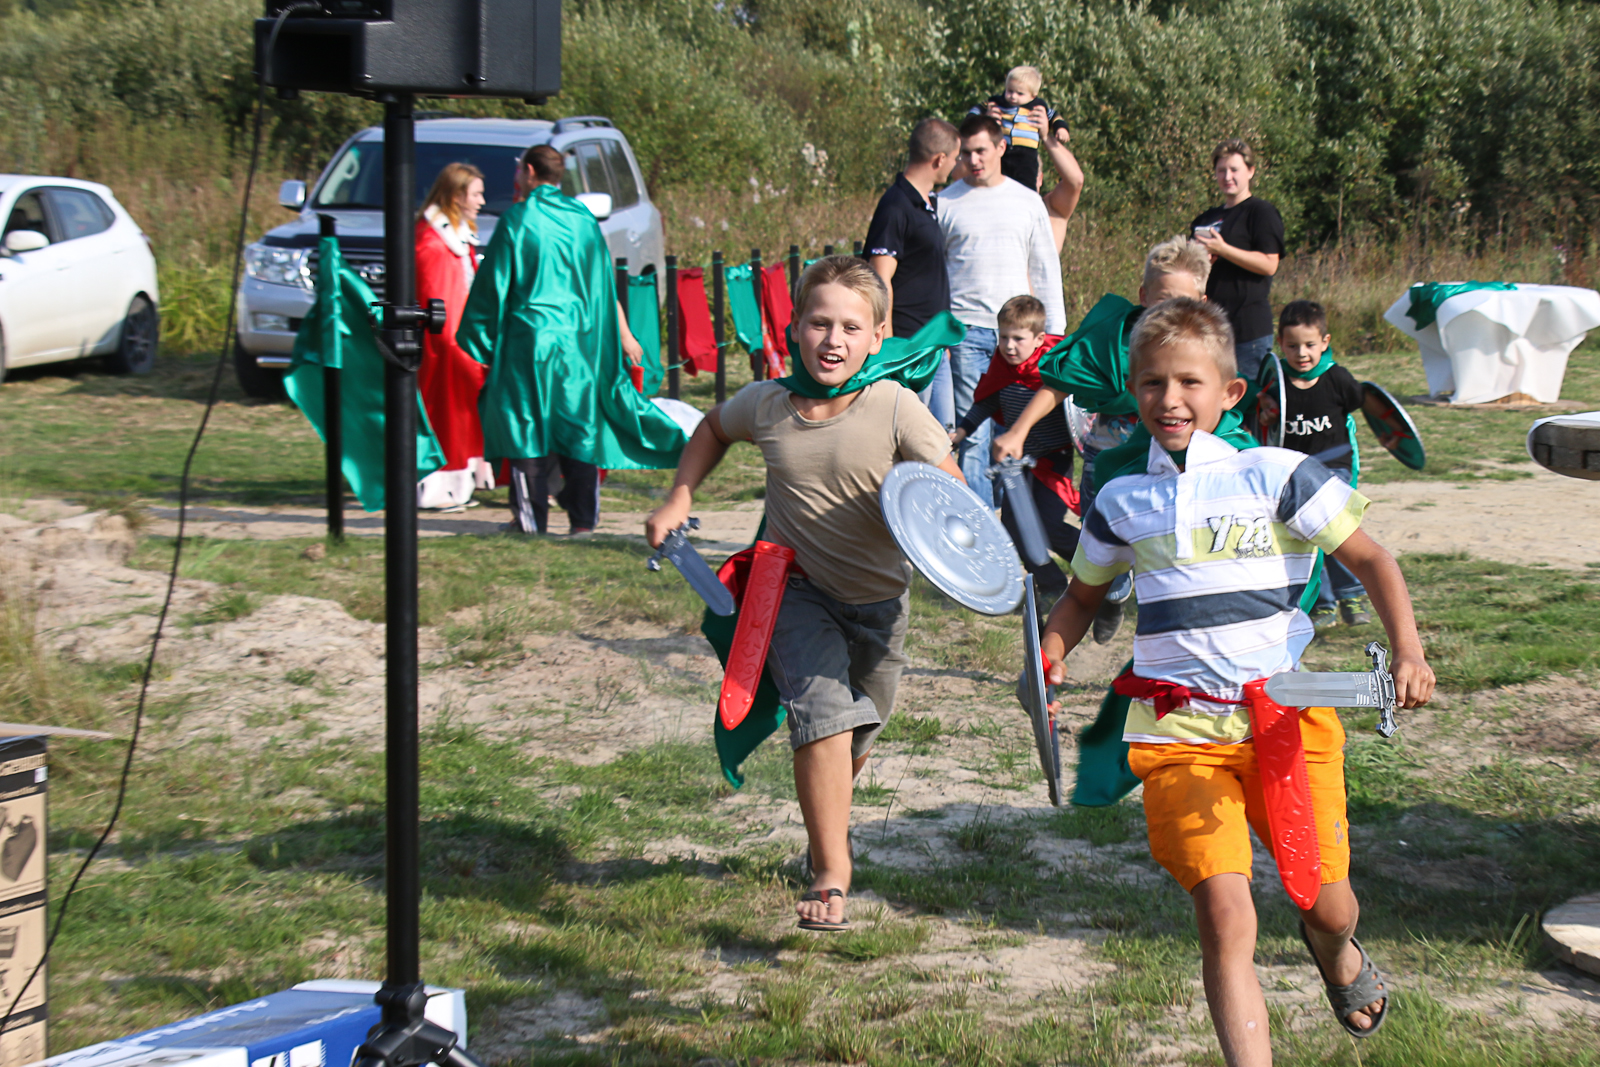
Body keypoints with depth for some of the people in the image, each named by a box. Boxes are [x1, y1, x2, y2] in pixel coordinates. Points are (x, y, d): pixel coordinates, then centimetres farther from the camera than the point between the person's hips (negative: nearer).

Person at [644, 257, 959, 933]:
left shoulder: (894, 407, -17)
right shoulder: (766, 405, -8)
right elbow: (713, 429, 15)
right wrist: (679, 499, 6)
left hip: (876, 598, 1)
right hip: (796, 588, 0)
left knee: (856, 738, 17)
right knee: (824, 711, -24)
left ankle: (829, 821, 50)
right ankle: (831, 876, -20)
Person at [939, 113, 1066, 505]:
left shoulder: (1027, 201, 11)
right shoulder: (946, 204, 6)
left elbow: (1045, 268, 14)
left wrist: (1055, 330, 8)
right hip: (966, 329, -2)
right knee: (973, 429, -7)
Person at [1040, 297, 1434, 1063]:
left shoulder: (1277, 476, 0)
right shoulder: (1121, 503, 9)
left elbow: (1371, 560, 2)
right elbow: (1083, 596, 23)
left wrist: (1408, 652, -12)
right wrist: (1049, 653, 4)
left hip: (1288, 717, 0)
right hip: (1180, 731, 1)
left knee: (1327, 906, 9)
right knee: (1223, 913, -15)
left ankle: (1336, 954, 47)